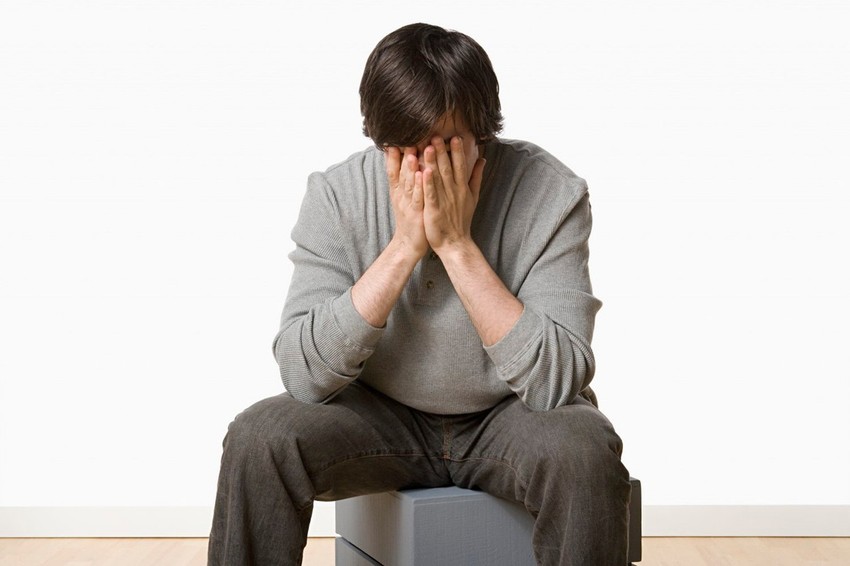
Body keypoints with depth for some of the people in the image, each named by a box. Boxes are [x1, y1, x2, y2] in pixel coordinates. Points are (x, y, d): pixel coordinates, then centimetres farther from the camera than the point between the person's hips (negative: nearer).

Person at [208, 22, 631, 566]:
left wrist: (457, 244, -30)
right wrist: (404, 246, -28)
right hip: (381, 417, 2)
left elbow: (557, 382, -26)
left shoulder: (551, 192, -19)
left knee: (584, 450, -32)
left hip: (507, 417, -1)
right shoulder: (337, 193, -14)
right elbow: (303, 375, -21)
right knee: (259, 436, -24)